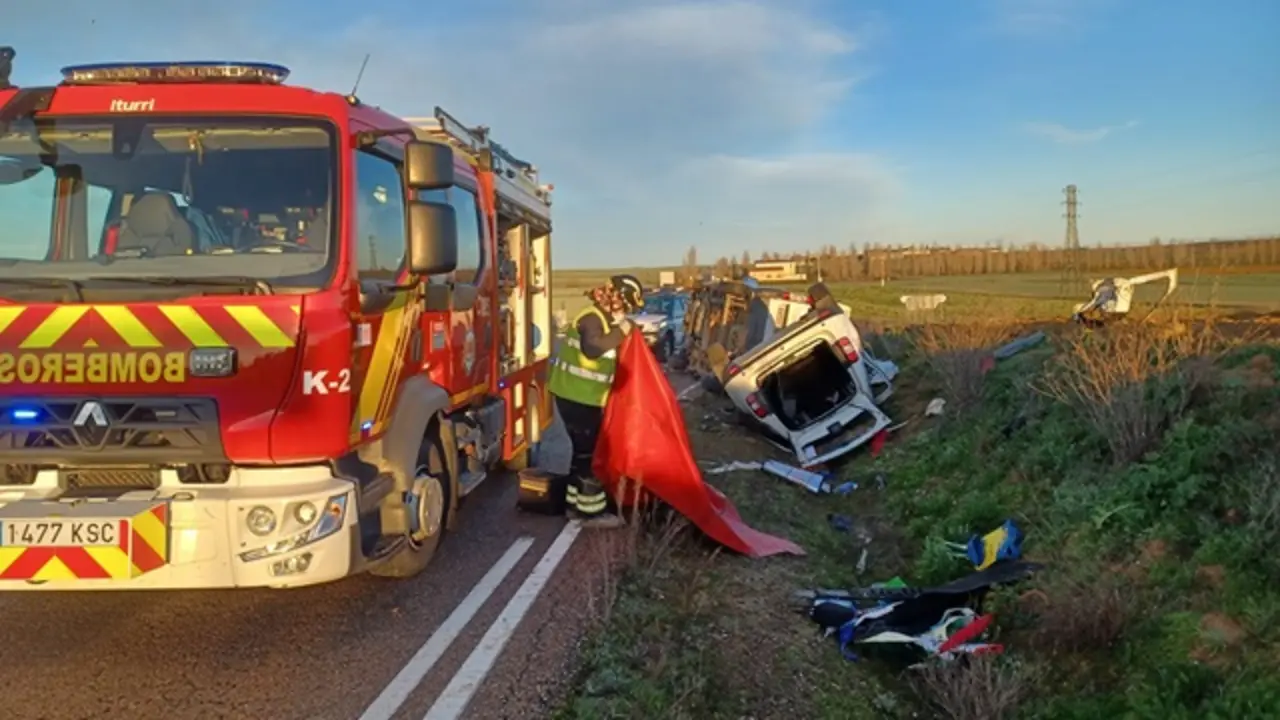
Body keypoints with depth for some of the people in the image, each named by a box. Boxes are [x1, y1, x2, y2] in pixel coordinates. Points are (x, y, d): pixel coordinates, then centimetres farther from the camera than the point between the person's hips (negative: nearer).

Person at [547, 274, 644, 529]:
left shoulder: (602, 319, 13)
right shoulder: (592, 318, -18)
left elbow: (603, 354, 21)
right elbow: (592, 349, -37)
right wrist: (619, 333, -27)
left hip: (581, 396, 10)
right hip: (577, 397, -10)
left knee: (584, 450, 17)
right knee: (589, 453, -4)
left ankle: (577, 503, 27)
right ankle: (592, 511, 4)